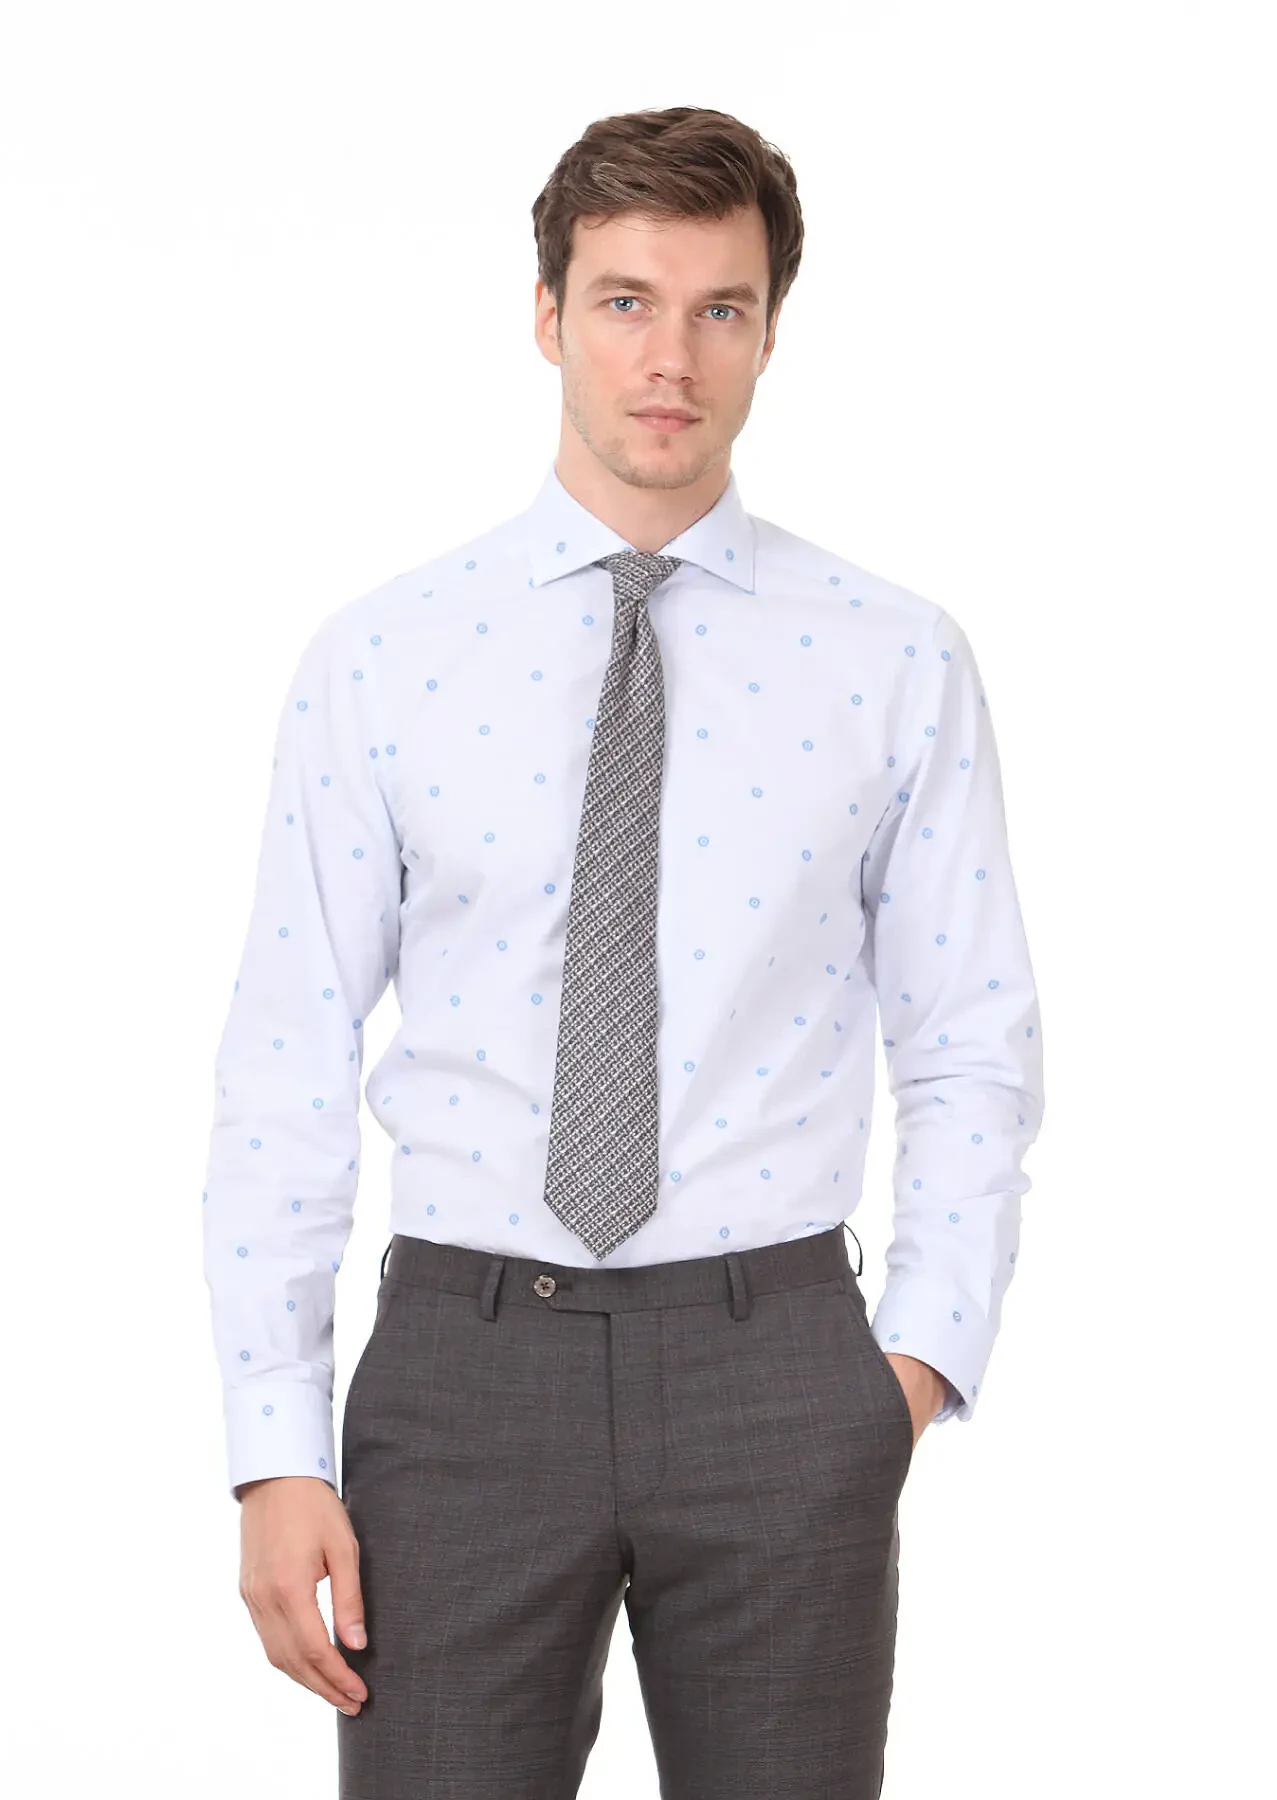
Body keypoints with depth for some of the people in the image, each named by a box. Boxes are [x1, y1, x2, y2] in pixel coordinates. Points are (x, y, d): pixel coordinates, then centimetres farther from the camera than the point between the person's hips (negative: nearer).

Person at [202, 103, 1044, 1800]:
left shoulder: (897, 658, 1)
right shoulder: (379, 658, 0)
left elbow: (973, 1045, 6)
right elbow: (285, 1073, 0)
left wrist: (926, 1351, -6)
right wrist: (277, 1455, -5)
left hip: (775, 1364, 1)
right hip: (467, 1362, 0)